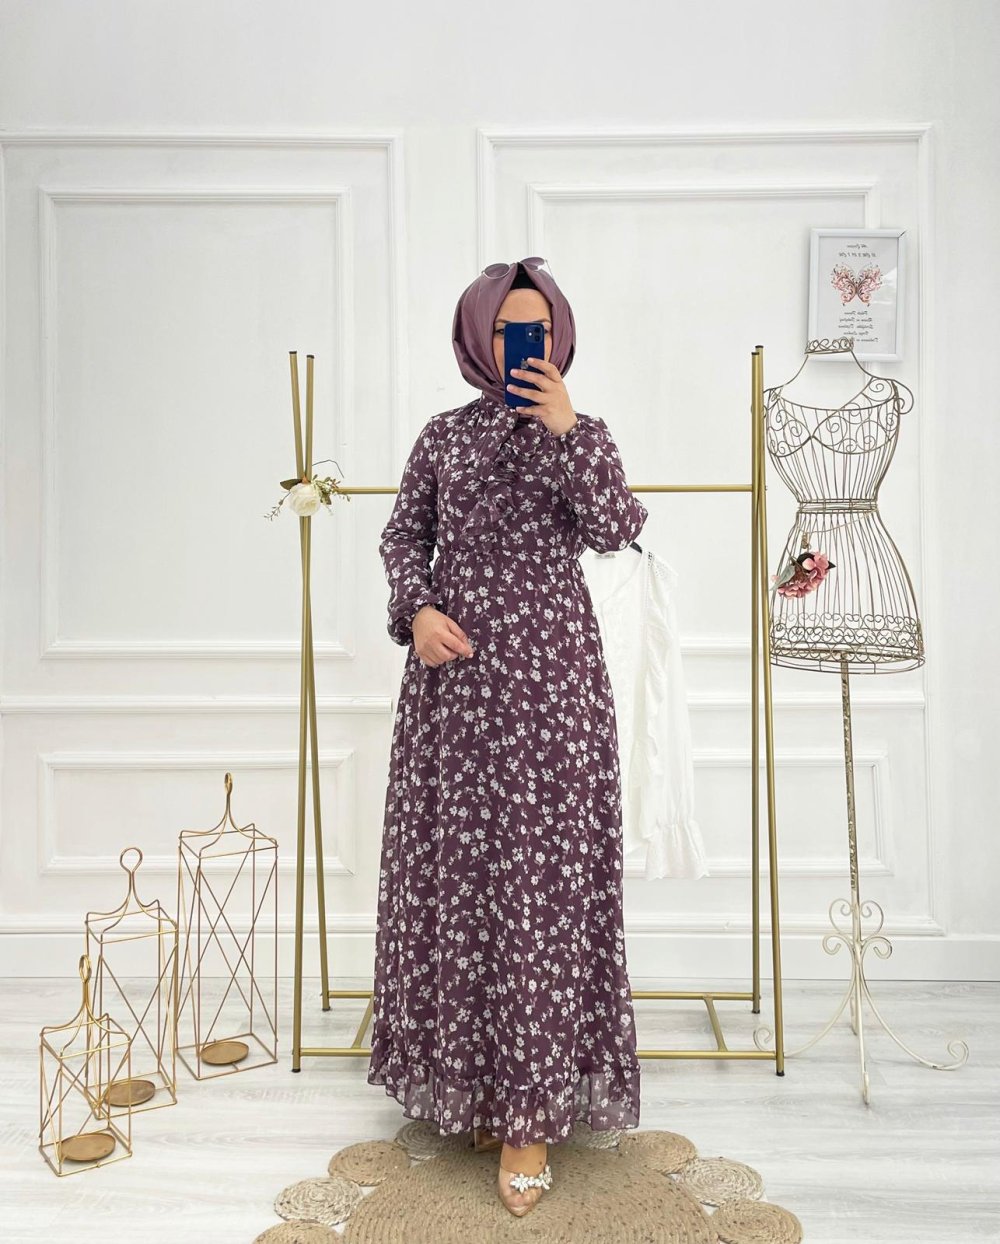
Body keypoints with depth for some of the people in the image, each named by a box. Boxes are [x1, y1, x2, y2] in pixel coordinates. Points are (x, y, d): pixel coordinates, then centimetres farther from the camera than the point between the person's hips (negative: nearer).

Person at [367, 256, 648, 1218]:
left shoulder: (581, 435, 6)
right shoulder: (446, 436, 10)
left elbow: (615, 528, -11)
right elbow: (403, 534, 14)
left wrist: (563, 429, -16)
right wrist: (416, 610, -4)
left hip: (548, 678, -2)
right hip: (455, 673, 2)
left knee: (541, 878, -1)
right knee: (457, 869, 8)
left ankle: (532, 1110, 11)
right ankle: (471, 1076, 28)